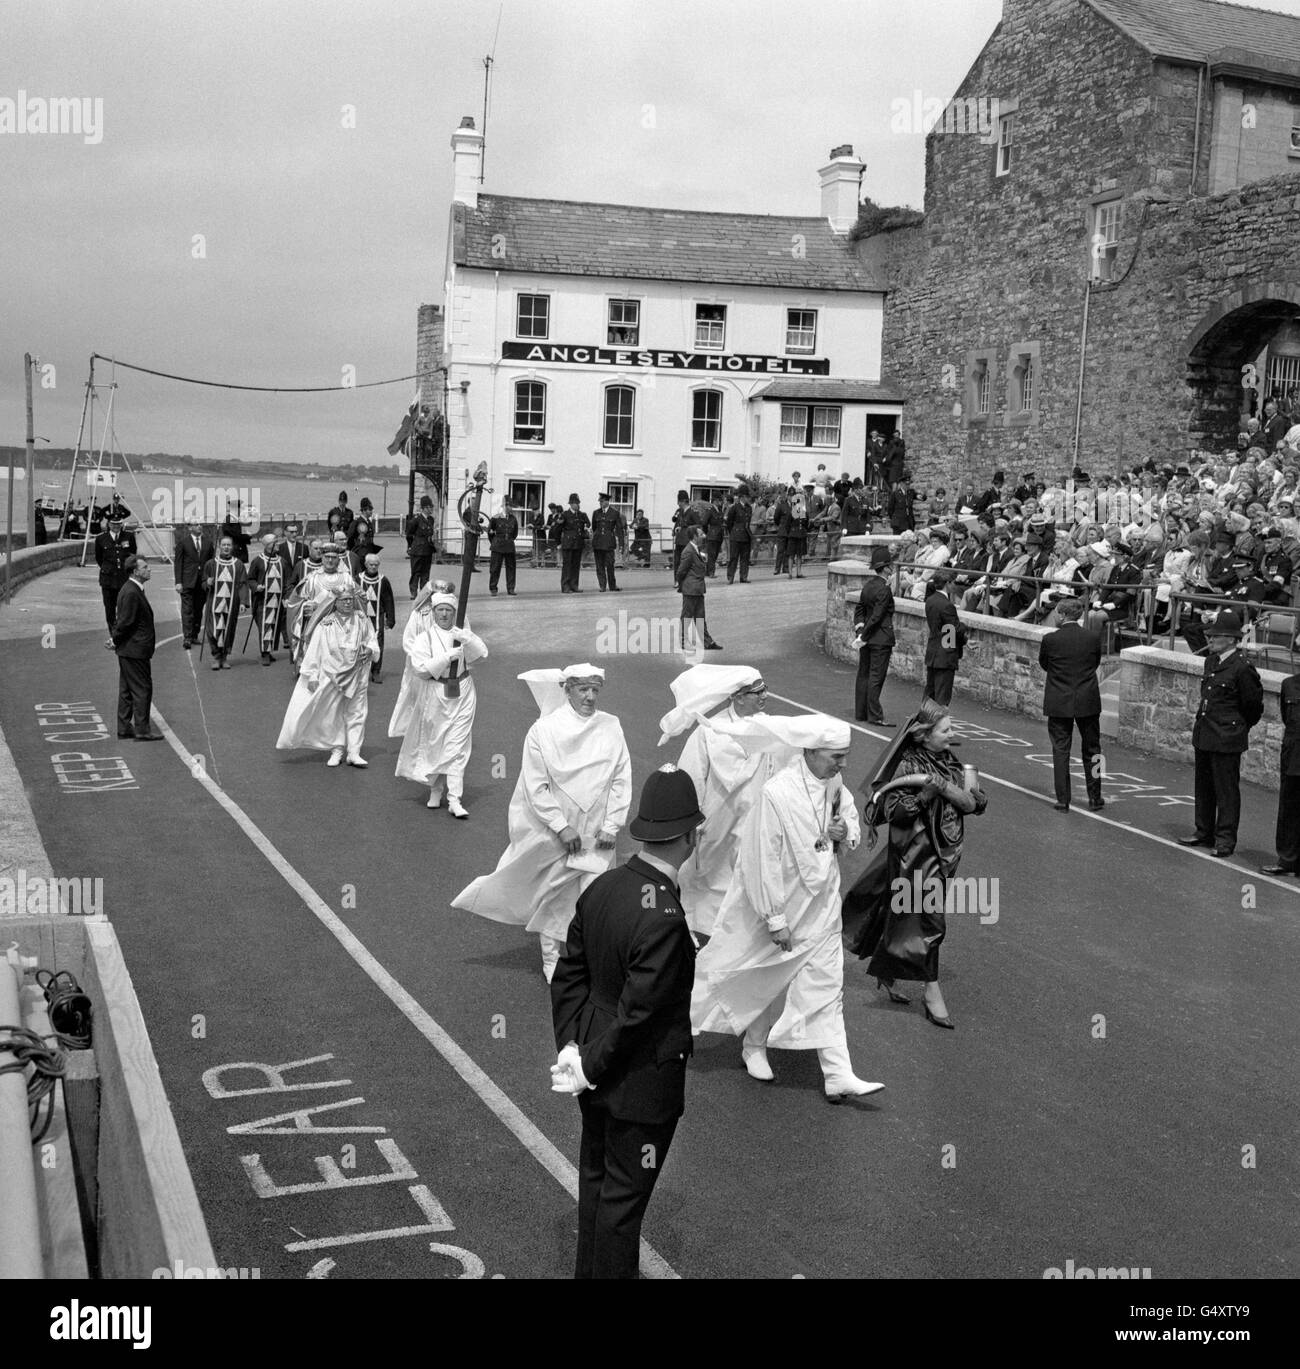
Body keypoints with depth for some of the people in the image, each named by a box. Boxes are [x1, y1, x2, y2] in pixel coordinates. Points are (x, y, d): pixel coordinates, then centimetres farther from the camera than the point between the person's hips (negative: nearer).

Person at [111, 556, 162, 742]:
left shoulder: (133, 590, 12)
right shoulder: (131, 593, -21)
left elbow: (123, 621, 18)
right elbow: (125, 622, -21)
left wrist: (116, 640, 14)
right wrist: (116, 641, -9)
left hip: (128, 650, 10)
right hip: (134, 650, -10)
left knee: (127, 689, 14)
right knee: (142, 688, -3)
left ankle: (124, 727, 21)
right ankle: (142, 730, 2)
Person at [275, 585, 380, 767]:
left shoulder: (362, 620, 0)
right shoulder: (325, 624, -8)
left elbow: (373, 642, 11)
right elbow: (314, 650, -6)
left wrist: (369, 650, -11)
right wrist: (312, 676, -9)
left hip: (356, 675, 2)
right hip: (332, 675, -2)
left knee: (356, 713, 3)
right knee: (332, 714, 5)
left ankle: (354, 753, 9)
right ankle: (336, 751, 18)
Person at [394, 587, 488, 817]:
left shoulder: (462, 634, 6)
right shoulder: (425, 637, -3)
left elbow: (483, 654, -6)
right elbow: (420, 668, -14)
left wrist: (466, 639, -21)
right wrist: (449, 656, -17)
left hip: (462, 695, 1)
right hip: (433, 694, -1)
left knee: (457, 747, -5)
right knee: (433, 745, 9)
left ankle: (455, 799, -8)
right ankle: (435, 791, 28)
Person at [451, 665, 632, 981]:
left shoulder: (611, 728, -2)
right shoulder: (543, 730, -9)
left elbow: (621, 780, 1)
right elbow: (536, 787, -9)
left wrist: (611, 826, -5)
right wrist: (562, 826, -14)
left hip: (597, 836, 2)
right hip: (554, 833, -1)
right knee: (553, 899, 9)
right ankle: (552, 962, 25)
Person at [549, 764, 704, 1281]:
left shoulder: (601, 887, -4)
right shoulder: (664, 917, -29)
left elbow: (569, 975, 3)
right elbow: (636, 1012, -24)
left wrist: (571, 1045, 4)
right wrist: (589, 1067, -12)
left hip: (599, 1081, 8)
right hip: (643, 1083, -8)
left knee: (595, 1178, 24)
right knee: (624, 1197, 9)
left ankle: (589, 1270, 42)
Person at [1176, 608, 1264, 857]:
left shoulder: (1242, 669, -16)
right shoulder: (1210, 661, 8)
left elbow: (1253, 706, -7)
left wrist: (1238, 728, 4)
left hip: (1227, 740, -8)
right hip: (1203, 736, 8)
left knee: (1226, 789, 1)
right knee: (1204, 787, 16)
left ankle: (1225, 839, 9)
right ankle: (1204, 832, 28)